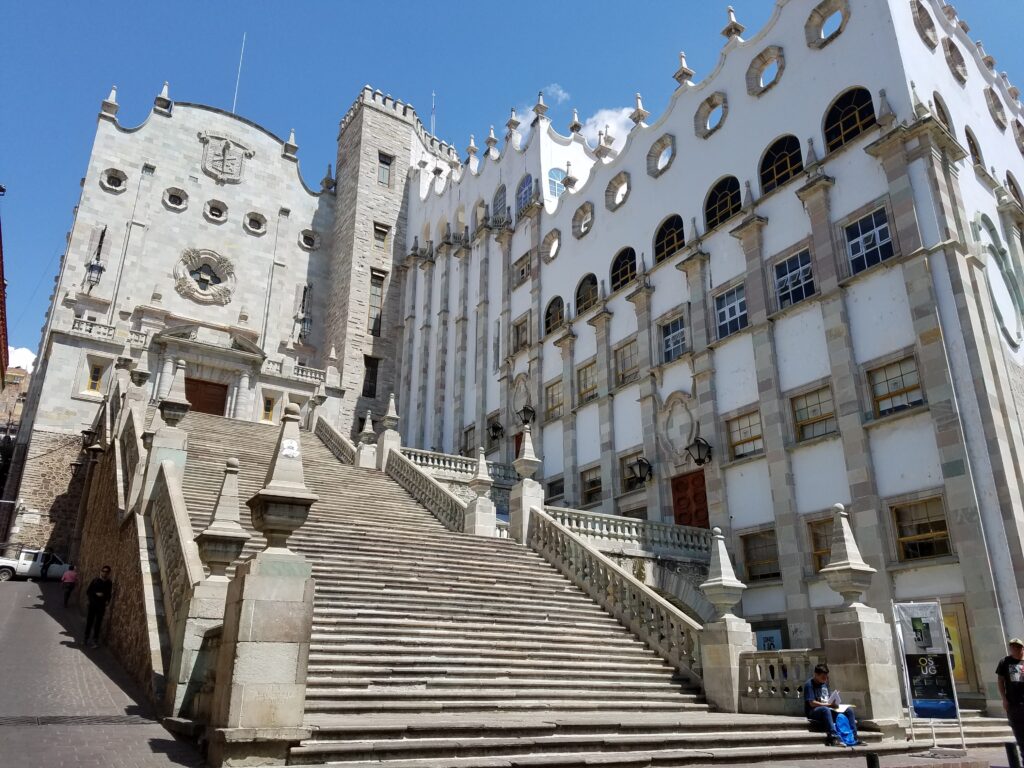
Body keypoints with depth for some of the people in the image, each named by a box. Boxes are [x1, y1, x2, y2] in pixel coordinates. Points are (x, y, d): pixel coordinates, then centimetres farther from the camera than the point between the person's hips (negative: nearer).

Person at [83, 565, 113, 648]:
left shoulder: (109, 583, 2)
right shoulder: (95, 580, -2)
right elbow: (88, 592, 1)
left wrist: (107, 601, -6)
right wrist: (95, 594, -14)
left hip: (102, 606, 0)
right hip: (92, 604, 0)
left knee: (98, 623, 3)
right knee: (89, 622, 7)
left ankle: (95, 640, 9)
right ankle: (86, 639, 22)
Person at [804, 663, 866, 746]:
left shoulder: (825, 684, 17)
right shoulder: (809, 684, -9)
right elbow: (812, 703, -16)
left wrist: (834, 704, -5)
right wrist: (828, 705, -20)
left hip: (828, 709, 8)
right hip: (814, 711, -8)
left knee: (849, 710, -6)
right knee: (825, 709, -41)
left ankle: (854, 737, -14)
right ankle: (833, 737, -52)